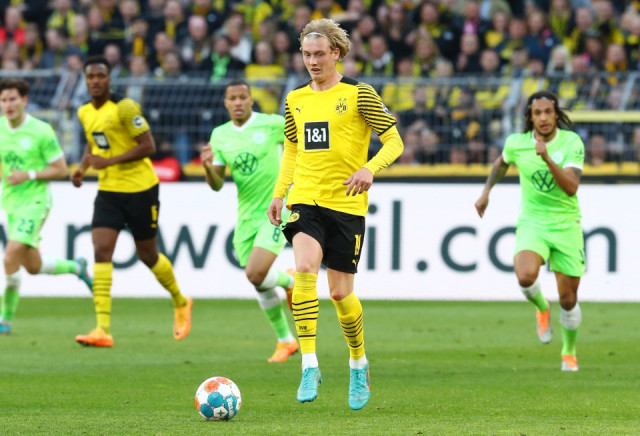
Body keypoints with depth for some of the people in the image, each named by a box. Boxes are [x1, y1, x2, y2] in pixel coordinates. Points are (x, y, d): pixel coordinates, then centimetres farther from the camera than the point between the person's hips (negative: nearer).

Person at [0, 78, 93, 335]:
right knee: (33, 266, 13)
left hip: (34, 201, -7)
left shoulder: (41, 131, -12)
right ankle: (77, 267, 41)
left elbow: (61, 169, -8)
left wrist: (29, 175, -19)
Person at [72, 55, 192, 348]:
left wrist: (110, 161, -23)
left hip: (140, 189, -5)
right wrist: (82, 167, 5)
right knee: (101, 250, -12)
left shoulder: (124, 108, -16)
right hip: (109, 191, 5)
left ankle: (180, 303, 38)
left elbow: (148, 146, -17)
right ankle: (103, 329, -18)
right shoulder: (85, 112, 7)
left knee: (147, 255, 8)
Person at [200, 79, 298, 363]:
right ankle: (285, 340, 24)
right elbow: (217, 185, 3)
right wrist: (208, 168, -18)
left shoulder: (273, 125, -8)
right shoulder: (219, 135, 5)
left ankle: (289, 281, 13)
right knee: (259, 284, 6)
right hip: (246, 215, 5)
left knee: (255, 273, -21)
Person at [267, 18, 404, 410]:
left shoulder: (358, 94, -2)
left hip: (347, 203, -3)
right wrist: (279, 193, 11)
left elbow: (395, 142, -2)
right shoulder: (296, 100, 12)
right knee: (304, 267, -24)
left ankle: (359, 363, 29)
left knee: (341, 292, 1)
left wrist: (370, 168, -20)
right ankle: (310, 366, -25)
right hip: (305, 201, 3)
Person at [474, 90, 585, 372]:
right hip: (532, 222, 0)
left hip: (566, 224, 0)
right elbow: (502, 162, 21)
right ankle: (541, 308, 6)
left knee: (568, 299, 4)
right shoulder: (516, 143, -5)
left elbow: (571, 188, -24)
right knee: (526, 276, -30)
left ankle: (569, 352, 31)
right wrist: (486, 192, 19)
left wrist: (548, 159, -34)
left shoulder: (572, 142, -12)